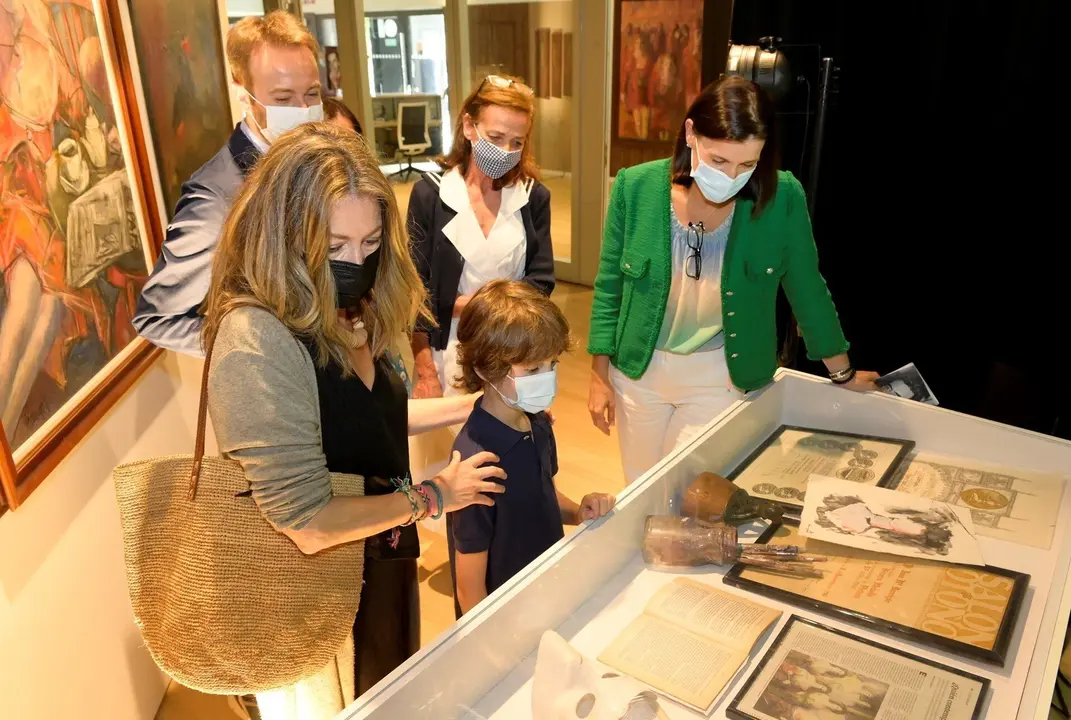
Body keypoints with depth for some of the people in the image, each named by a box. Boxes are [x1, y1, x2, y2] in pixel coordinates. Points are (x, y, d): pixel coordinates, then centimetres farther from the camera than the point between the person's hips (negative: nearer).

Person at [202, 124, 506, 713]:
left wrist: (473, 405, 2)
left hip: (384, 559, 7)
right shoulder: (257, 343, -31)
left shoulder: (344, 316, -6)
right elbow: (309, 525, -31)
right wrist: (432, 495, -19)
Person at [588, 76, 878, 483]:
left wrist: (842, 373, 8)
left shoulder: (782, 198, -17)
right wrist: (600, 376, -1)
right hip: (638, 373, 2)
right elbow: (609, 286, -4)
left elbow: (807, 288, -3)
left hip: (721, 379, -1)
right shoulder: (636, 188, -14)